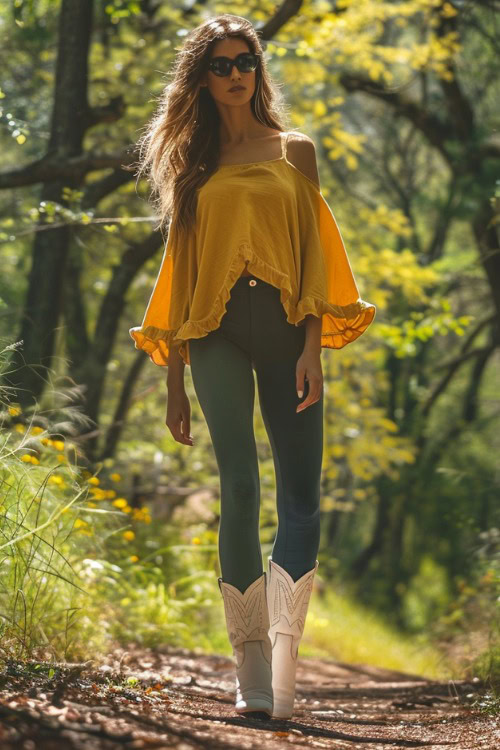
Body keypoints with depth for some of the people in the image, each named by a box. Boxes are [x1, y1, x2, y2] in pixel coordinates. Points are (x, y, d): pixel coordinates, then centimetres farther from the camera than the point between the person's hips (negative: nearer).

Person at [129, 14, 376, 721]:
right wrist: (174, 382, 11)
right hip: (217, 331, 0)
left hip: (286, 325, 0)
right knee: (240, 488, -12)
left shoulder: (295, 151, 15)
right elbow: (180, 266, 16)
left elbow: (314, 251, 7)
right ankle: (251, 674, -8)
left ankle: (283, 672, -8)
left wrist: (312, 347, -7)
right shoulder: (192, 165, 17)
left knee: (301, 496, -9)